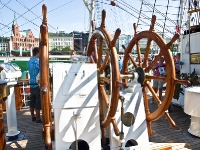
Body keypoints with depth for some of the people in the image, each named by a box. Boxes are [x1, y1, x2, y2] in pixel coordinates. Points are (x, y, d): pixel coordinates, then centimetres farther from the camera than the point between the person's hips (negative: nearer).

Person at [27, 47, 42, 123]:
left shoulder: (29, 61, 10)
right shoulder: (37, 61, -15)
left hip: (31, 84, 8)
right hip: (37, 84, -8)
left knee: (32, 101, 13)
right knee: (38, 102, -2)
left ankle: (33, 117, 22)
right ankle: (38, 119, 3)